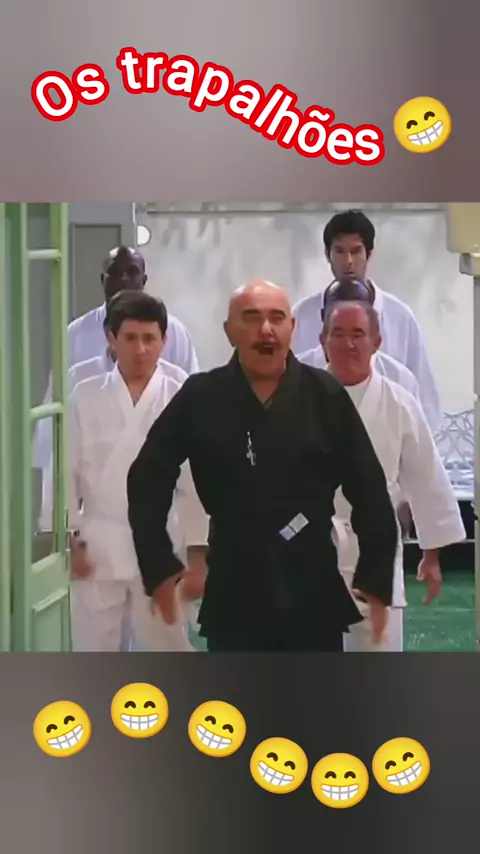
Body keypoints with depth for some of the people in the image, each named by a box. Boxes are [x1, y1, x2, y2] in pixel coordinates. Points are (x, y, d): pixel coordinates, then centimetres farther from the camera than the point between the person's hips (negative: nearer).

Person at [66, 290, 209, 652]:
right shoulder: (86, 396, 0)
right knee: (94, 653, 10)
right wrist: (71, 539, -1)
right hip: (99, 548, 2)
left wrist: (197, 553, -3)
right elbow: (68, 471, 2)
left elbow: (194, 483, -3)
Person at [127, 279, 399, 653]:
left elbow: (369, 491, 1)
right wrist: (159, 566, 1)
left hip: (314, 597, 0)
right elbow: (147, 480, 5)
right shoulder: (200, 398, -3)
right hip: (234, 599, 0)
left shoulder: (326, 397, -4)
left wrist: (376, 578, 0)